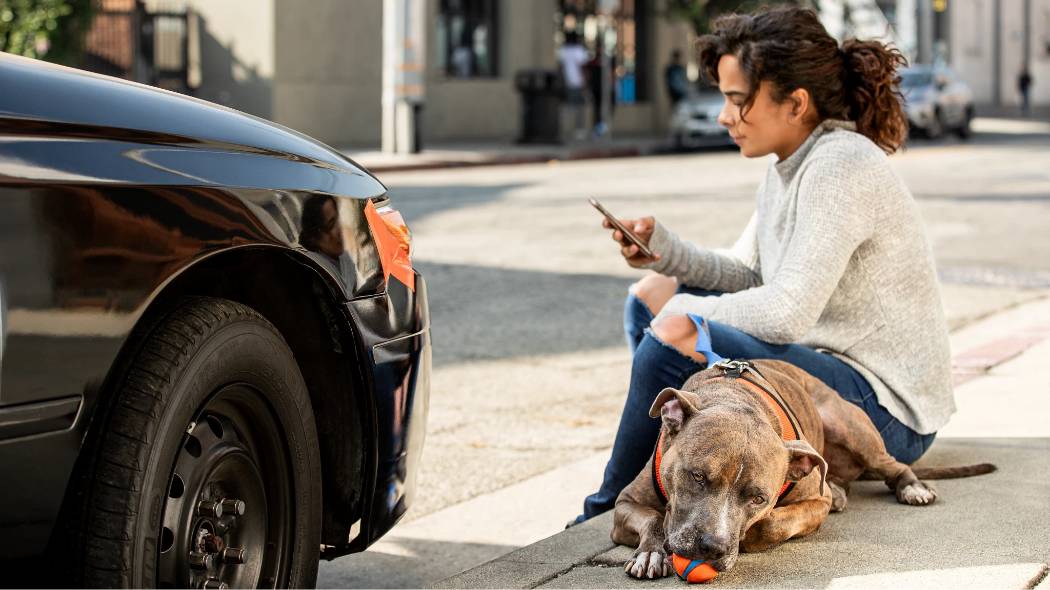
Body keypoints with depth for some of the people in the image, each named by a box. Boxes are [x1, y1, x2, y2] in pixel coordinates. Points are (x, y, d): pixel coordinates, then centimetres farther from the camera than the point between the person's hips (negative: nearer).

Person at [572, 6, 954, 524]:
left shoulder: (840, 167, -21)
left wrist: (685, 313, -13)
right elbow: (746, 275, 15)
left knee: (671, 344, -24)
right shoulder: (789, 166, 8)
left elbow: (786, 314, -28)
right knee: (650, 298, 13)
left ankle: (605, 515, -2)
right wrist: (662, 250, -2)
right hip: (834, 365, 10)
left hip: (884, 410, -10)